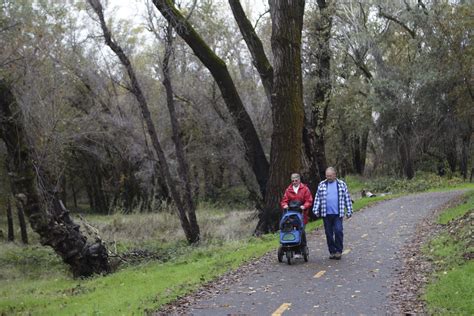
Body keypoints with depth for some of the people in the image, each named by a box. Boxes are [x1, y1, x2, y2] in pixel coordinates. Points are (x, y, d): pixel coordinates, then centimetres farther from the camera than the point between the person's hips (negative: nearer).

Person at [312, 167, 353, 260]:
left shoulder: (342, 184, 7)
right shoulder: (322, 185, 9)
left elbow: (347, 198, 8)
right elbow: (317, 198, 9)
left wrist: (349, 211, 5)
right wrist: (316, 210, 2)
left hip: (338, 214, -2)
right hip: (326, 214, 2)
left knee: (338, 231, -10)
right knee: (329, 233, 5)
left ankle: (338, 251, 2)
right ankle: (332, 251, 15)